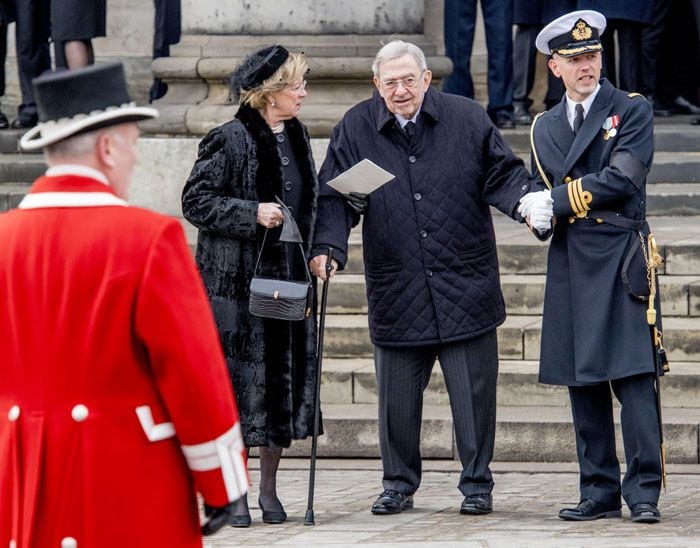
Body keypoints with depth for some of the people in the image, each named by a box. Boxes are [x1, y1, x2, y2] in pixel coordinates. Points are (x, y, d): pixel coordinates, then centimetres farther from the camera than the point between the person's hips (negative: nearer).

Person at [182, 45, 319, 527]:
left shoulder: (297, 138, 12)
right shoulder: (231, 140, -10)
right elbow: (196, 201, -10)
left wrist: (314, 257, 11)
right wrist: (252, 213, -20)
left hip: (289, 278, 7)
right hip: (238, 280, -7)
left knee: (286, 378, 6)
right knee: (240, 378, -5)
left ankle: (269, 490, 15)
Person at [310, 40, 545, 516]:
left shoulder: (467, 118, 2)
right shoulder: (356, 129, 3)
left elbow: (502, 175, 4)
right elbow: (336, 197, 2)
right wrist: (327, 248, -13)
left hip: (465, 284, -1)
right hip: (397, 293, 1)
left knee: (474, 391, 3)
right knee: (397, 396, 6)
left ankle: (477, 484, 16)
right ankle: (400, 484, 21)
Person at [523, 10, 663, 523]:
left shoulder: (632, 110, 1)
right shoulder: (545, 127, 17)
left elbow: (622, 179, -11)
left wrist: (557, 199, -8)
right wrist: (539, 215, -1)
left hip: (620, 259, -5)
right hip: (570, 266, 5)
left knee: (634, 376, -10)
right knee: (583, 384, 5)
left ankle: (644, 491, -9)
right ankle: (600, 491, 10)